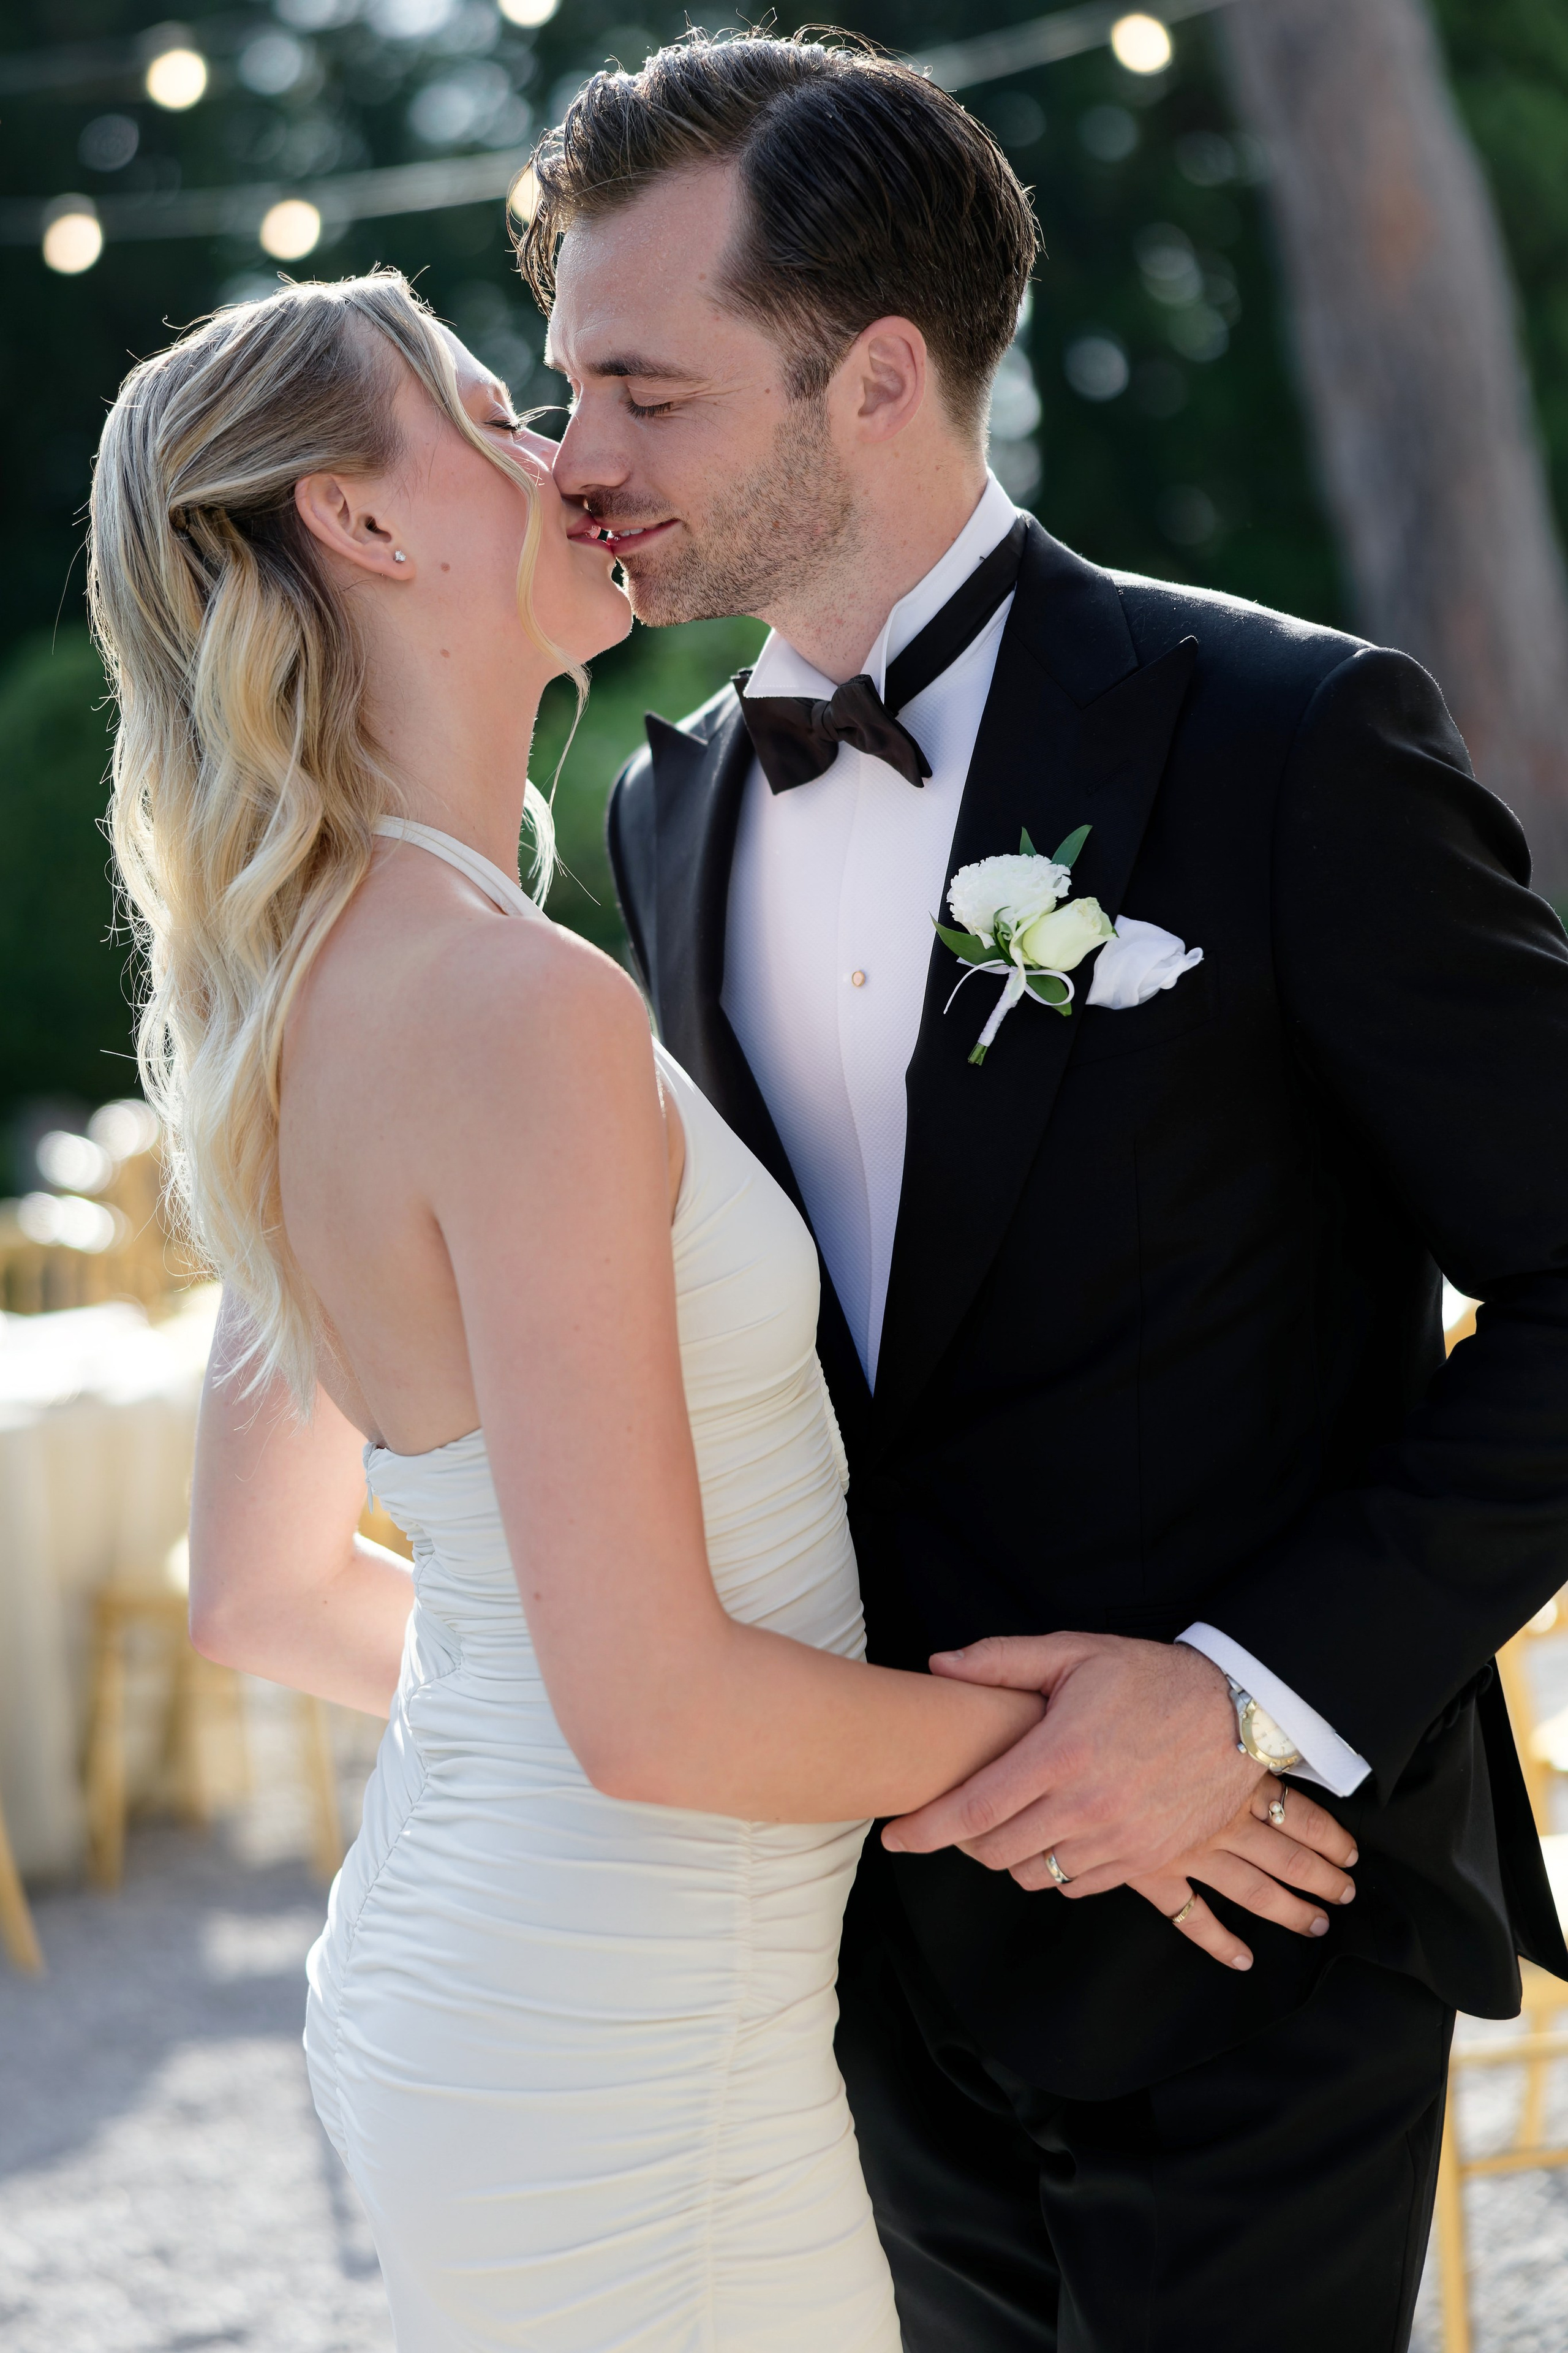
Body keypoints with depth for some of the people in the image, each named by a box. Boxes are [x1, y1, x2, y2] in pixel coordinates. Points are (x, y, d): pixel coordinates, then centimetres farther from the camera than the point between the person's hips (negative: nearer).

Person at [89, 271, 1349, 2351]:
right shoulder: (522, 1008, -24)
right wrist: (1067, 1742, -11)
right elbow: (650, 1709, -25)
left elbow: (263, 1595, 13)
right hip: (620, 2075, -9)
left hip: (440, 1980, 9)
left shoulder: (298, 1001, 4)